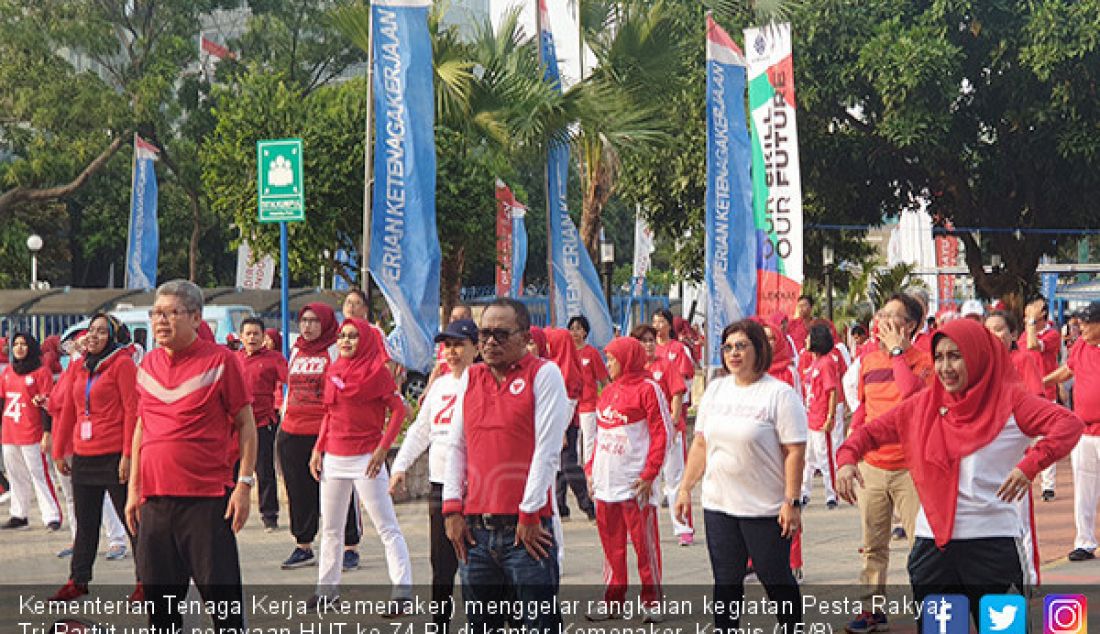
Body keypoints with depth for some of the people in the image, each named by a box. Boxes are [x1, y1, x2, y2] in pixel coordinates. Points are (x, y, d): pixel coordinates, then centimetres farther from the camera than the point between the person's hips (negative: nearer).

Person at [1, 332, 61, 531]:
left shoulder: (41, 371, -5)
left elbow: (46, 404, -9)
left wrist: (47, 434, -13)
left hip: (31, 434, -6)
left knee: (38, 475, -7)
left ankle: (52, 516, -5)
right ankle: (19, 516, 19)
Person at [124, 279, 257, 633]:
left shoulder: (219, 359, -4)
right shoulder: (148, 365, 12)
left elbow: (246, 424, -3)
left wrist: (244, 484, -9)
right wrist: (134, 489, 15)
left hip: (208, 498, -5)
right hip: (155, 500, 5)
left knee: (221, 589, -3)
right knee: (158, 594, 9)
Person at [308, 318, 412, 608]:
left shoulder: (376, 371, -7)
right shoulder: (332, 371, 10)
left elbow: (398, 409, -9)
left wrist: (383, 448, -16)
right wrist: (318, 449, 11)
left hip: (366, 458, -7)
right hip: (333, 459, 7)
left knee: (386, 527, -7)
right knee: (330, 529, 14)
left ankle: (403, 592, -8)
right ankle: (327, 587, 24)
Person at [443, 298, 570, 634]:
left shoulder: (544, 374, -3)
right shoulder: (471, 377, 14)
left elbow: (547, 449, -9)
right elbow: (456, 445, 14)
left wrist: (529, 515, -12)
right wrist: (452, 508, 5)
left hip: (527, 527, -5)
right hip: (474, 528, 6)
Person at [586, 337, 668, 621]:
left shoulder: (647, 389, -7)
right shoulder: (608, 391, 15)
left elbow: (661, 433, -10)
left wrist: (649, 474, -15)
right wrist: (592, 468, 11)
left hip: (635, 483, -7)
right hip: (605, 482, 7)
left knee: (645, 543, 0)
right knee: (611, 544, 10)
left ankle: (652, 602, 8)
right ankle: (613, 601, 18)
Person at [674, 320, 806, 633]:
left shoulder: (780, 394, -9)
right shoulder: (715, 389, 10)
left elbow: (795, 452, -12)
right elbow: (700, 444, 14)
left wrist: (792, 502, -17)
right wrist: (685, 489, 10)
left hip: (765, 509, -5)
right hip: (718, 504, 5)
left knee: (775, 578, 5)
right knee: (726, 581, 10)